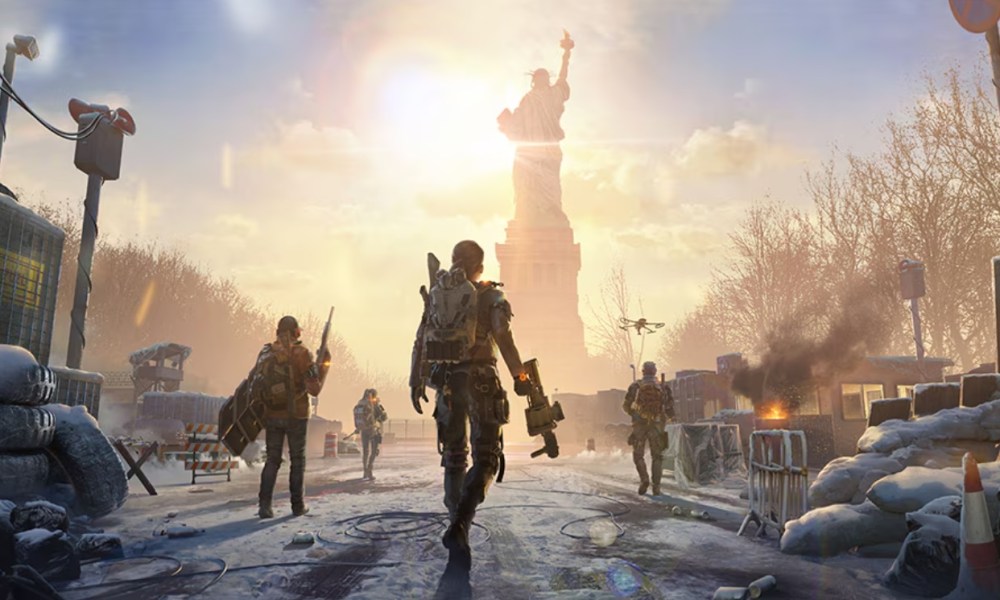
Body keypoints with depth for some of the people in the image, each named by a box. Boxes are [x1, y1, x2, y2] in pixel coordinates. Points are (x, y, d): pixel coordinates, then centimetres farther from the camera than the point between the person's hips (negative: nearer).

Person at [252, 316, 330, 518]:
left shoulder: (265, 352, 3)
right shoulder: (301, 353, -11)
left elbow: (254, 384, 6)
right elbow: (314, 389, -12)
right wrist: (324, 365, -2)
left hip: (271, 415, 3)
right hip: (295, 415, -3)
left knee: (272, 460, 11)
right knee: (298, 460, 10)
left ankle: (264, 505, 1)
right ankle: (298, 505, 14)